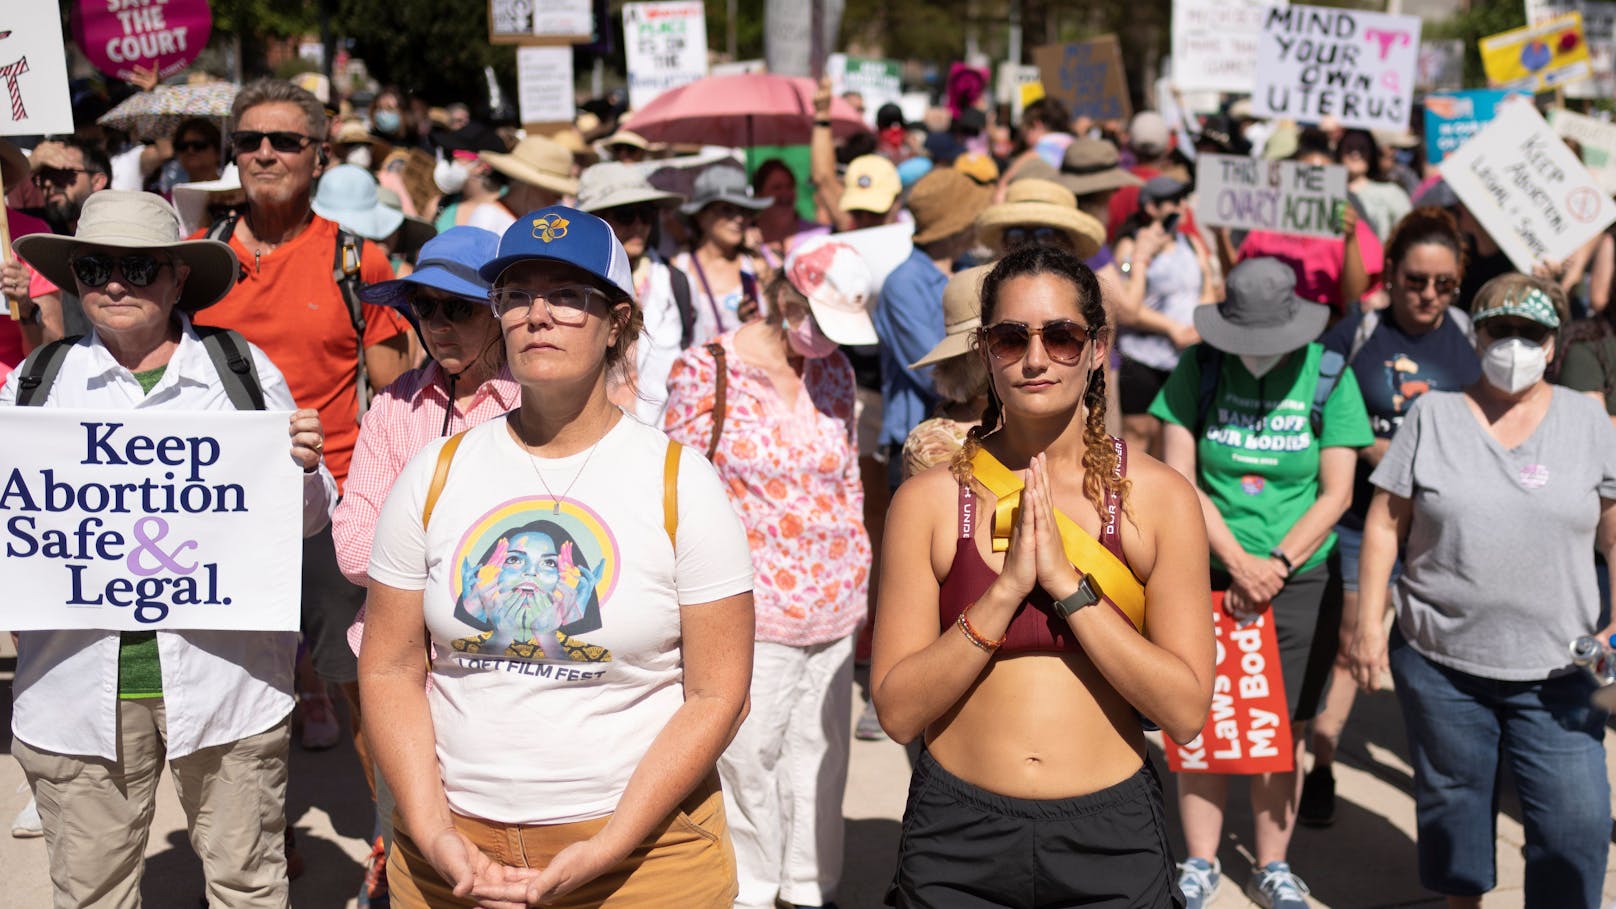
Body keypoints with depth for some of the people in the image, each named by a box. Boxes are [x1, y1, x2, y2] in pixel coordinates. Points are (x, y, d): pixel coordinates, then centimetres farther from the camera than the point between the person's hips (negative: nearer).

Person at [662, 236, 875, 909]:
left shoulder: (834, 369, 9)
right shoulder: (707, 371, -7)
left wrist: (859, 577, 16)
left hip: (836, 606, 5)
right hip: (752, 612, -5)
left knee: (820, 751, 11)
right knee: (747, 757, -1)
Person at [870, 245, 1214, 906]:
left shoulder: (1159, 498, -5)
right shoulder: (929, 500, -4)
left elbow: (1186, 711, -9)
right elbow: (898, 711, -8)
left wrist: (1067, 583, -17)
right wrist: (1007, 589, -18)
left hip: (1111, 839, 0)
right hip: (957, 838, 0)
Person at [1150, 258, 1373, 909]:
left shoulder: (1328, 377, -3)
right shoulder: (1198, 367, -3)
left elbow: (1336, 495, -4)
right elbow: (1179, 478, -7)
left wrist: (1274, 566, -12)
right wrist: (1238, 560, -14)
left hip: (1300, 580, 0)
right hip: (1207, 574, 0)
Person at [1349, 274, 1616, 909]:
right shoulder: (1433, 416, 1)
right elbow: (1385, 524, 1)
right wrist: (1369, 624, -3)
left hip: (1555, 673, 0)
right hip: (1439, 662, 0)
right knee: (1452, 803, 14)